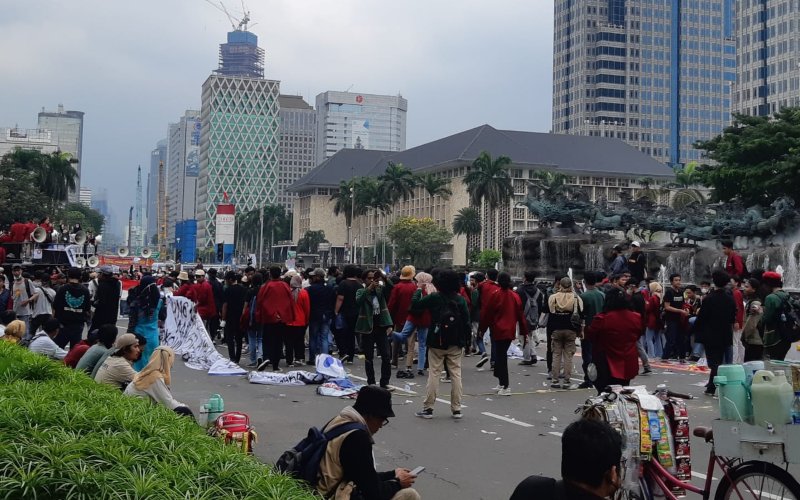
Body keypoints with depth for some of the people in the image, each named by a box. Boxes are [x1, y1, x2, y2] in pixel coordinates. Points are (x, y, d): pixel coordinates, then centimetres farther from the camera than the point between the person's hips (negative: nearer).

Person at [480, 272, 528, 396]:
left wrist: (482, 328, 7)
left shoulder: (495, 295, -10)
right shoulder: (515, 296, 3)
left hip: (498, 331, -5)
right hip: (510, 331, 5)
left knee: (501, 357, -2)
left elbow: (488, 314, -5)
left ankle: (505, 387, -6)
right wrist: (524, 333, 12)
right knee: (502, 354, 17)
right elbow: (520, 315, 6)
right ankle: (501, 384, 23)